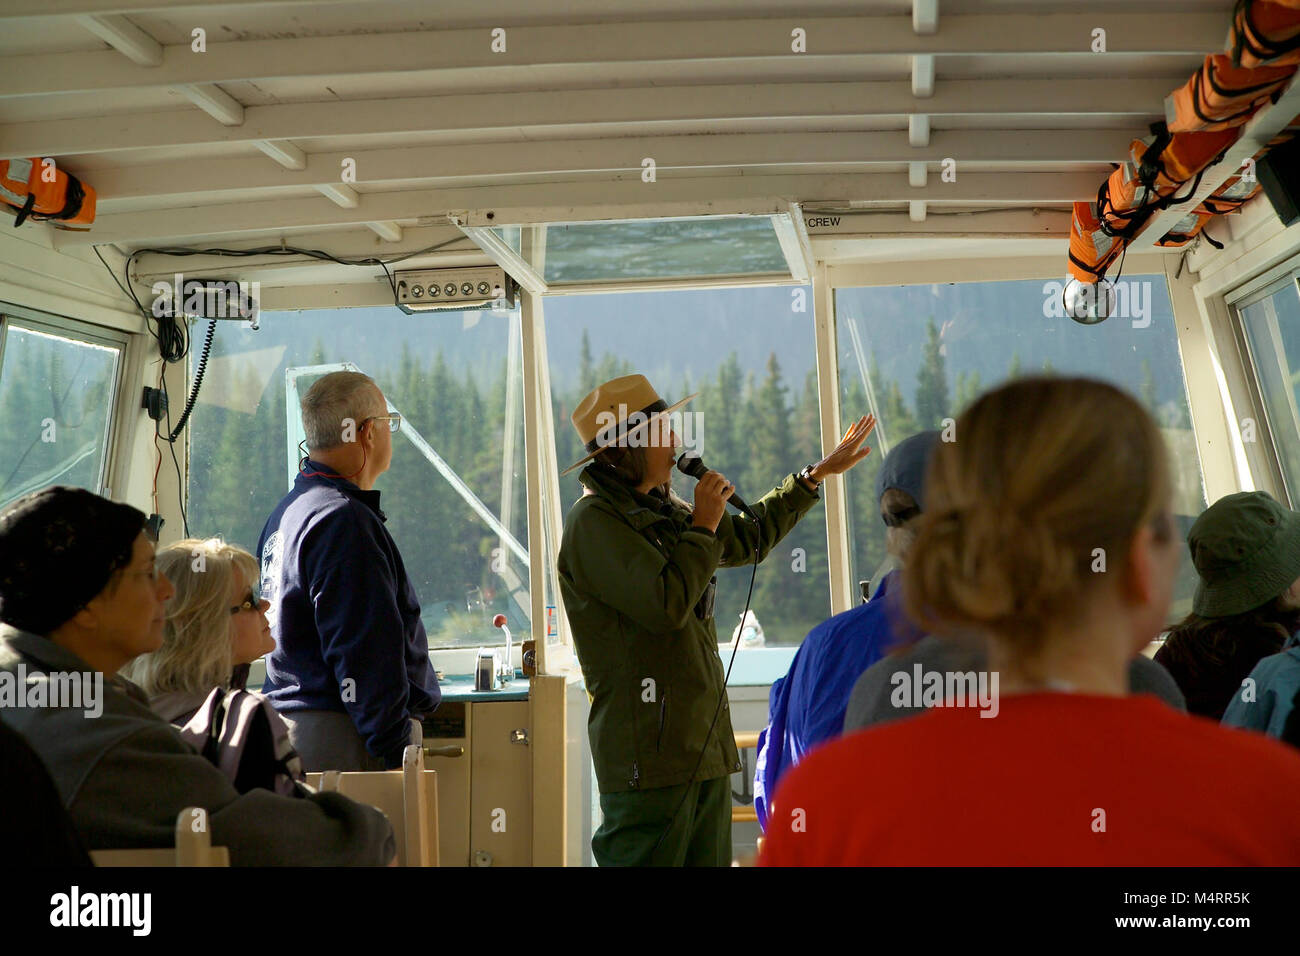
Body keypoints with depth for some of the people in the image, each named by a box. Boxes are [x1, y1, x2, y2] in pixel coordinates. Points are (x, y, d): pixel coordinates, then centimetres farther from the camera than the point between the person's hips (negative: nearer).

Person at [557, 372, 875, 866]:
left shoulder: (662, 510, 17)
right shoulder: (594, 521, -11)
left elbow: (746, 538, 34)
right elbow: (667, 604, -22)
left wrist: (818, 473, 38)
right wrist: (703, 525, -9)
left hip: (705, 746, 9)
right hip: (649, 754, -9)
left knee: (709, 858, 10)